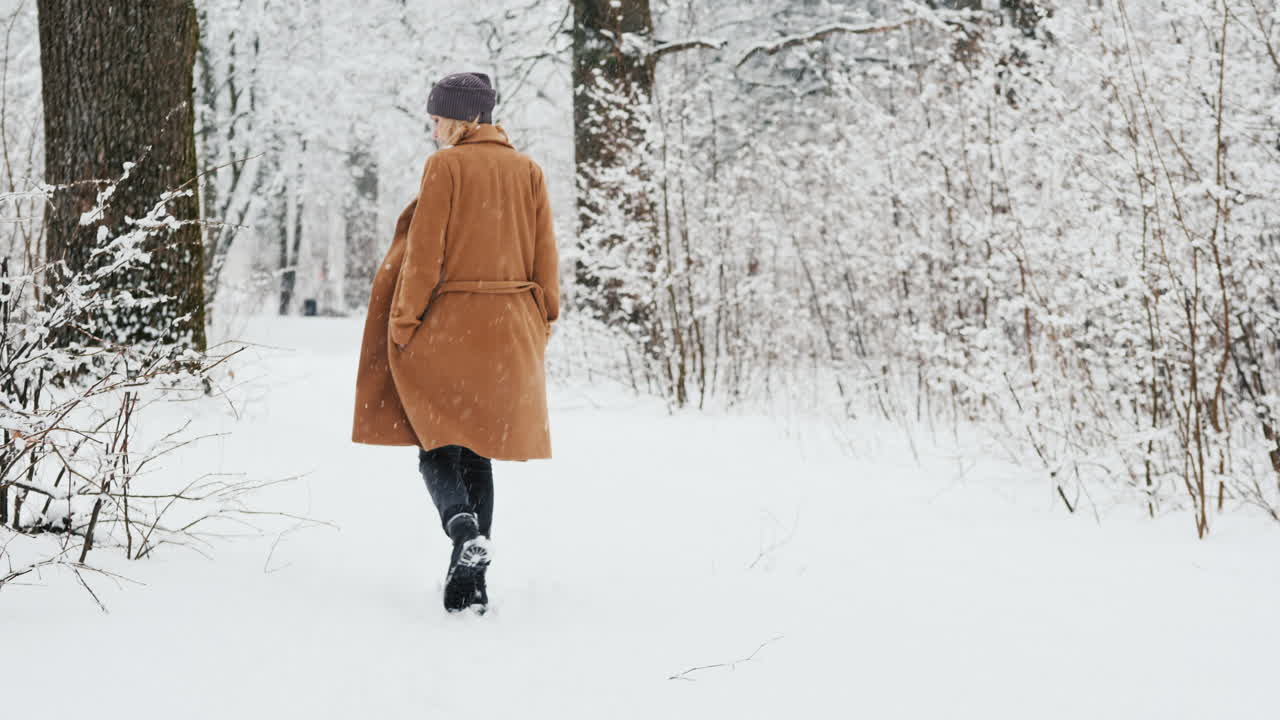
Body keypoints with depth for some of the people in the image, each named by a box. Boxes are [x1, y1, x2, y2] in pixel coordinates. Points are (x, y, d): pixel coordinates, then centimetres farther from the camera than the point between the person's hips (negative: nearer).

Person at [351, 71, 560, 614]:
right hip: (508, 333, 5)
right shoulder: (528, 171, 7)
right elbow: (545, 257, 7)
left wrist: (402, 324, -5)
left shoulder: (445, 166, -8)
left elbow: (424, 254, -11)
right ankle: (470, 582, 8)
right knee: (478, 451, 11)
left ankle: (463, 527, -23)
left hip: (446, 325, -5)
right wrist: (540, 326, 14)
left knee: (436, 440, 6)